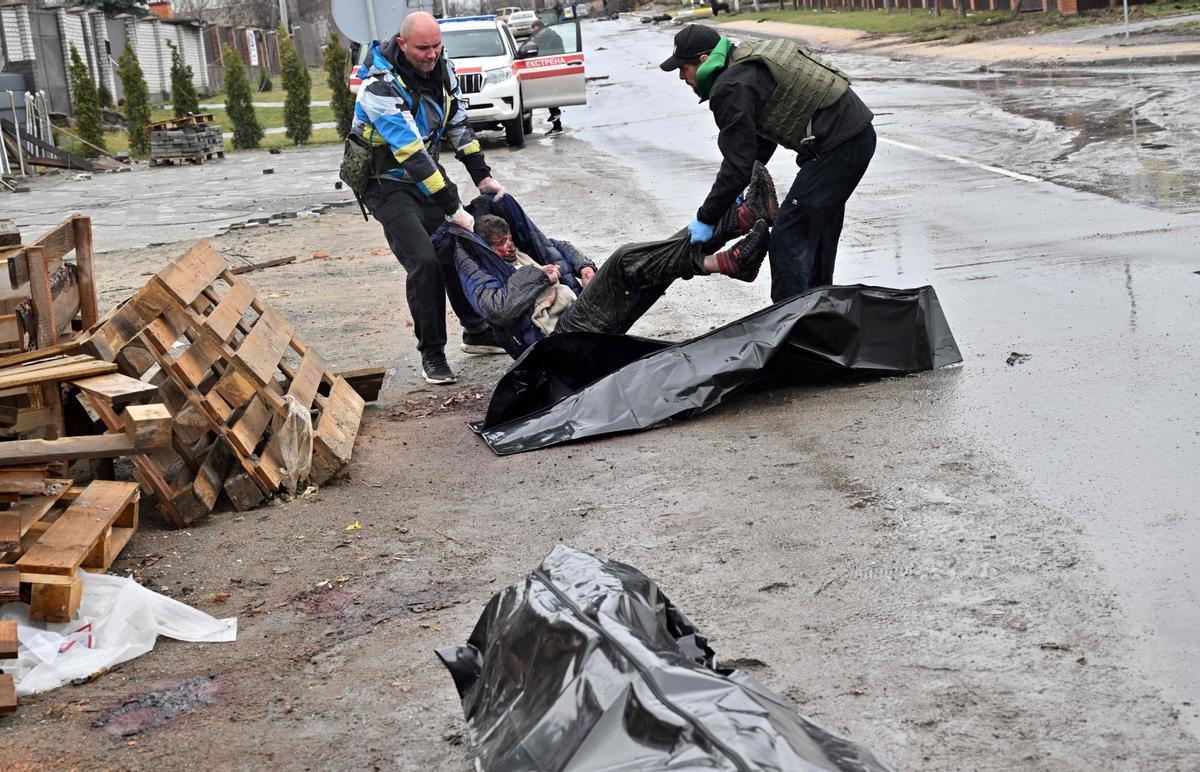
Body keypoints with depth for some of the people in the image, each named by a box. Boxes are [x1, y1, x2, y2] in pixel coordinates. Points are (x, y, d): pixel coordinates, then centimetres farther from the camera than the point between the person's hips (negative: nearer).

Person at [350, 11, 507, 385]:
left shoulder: (441, 67, -6)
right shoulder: (381, 86, -30)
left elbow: (459, 124, 7)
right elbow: (411, 155, -33)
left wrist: (482, 176, 2)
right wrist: (454, 210, -34)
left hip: (428, 172, 7)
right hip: (388, 183, -7)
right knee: (424, 261, -18)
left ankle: (477, 333, 26)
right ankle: (431, 353, -5)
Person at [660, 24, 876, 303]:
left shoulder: (730, 89, -15)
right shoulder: (747, 65, 17)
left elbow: (737, 164, -17)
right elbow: (762, 137, 26)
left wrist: (706, 219, -7)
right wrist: (736, 190, 23)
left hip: (837, 147, -10)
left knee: (788, 237, -6)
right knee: (816, 231, 22)